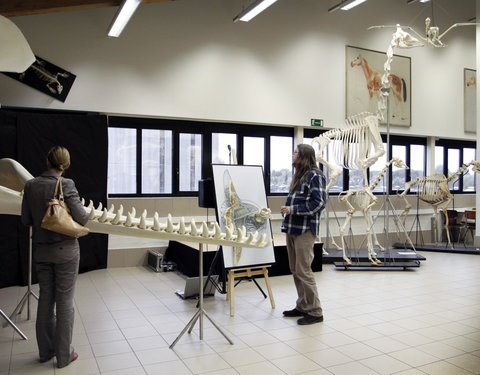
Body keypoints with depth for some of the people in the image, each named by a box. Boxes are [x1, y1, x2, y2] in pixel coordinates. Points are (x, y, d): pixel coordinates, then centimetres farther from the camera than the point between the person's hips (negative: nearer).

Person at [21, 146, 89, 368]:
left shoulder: (30, 185, -3)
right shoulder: (66, 185, -17)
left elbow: (26, 220, 4)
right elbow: (82, 218, -17)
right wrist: (86, 215, 4)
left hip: (41, 250, 5)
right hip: (65, 250, -4)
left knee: (45, 298, 17)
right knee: (65, 301, 6)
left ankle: (45, 350, 30)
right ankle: (64, 355, 17)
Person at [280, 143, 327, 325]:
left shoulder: (315, 176, -9)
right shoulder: (299, 175, 19)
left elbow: (318, 203, -17)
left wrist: (292, 209, -17)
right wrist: (287, 211, 12)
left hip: (305, 229, -9)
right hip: (292, 228, 9)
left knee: (303, 270, -7)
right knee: (295, 270, 12)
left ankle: (315, 312, 4)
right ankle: (302, 306, 23)